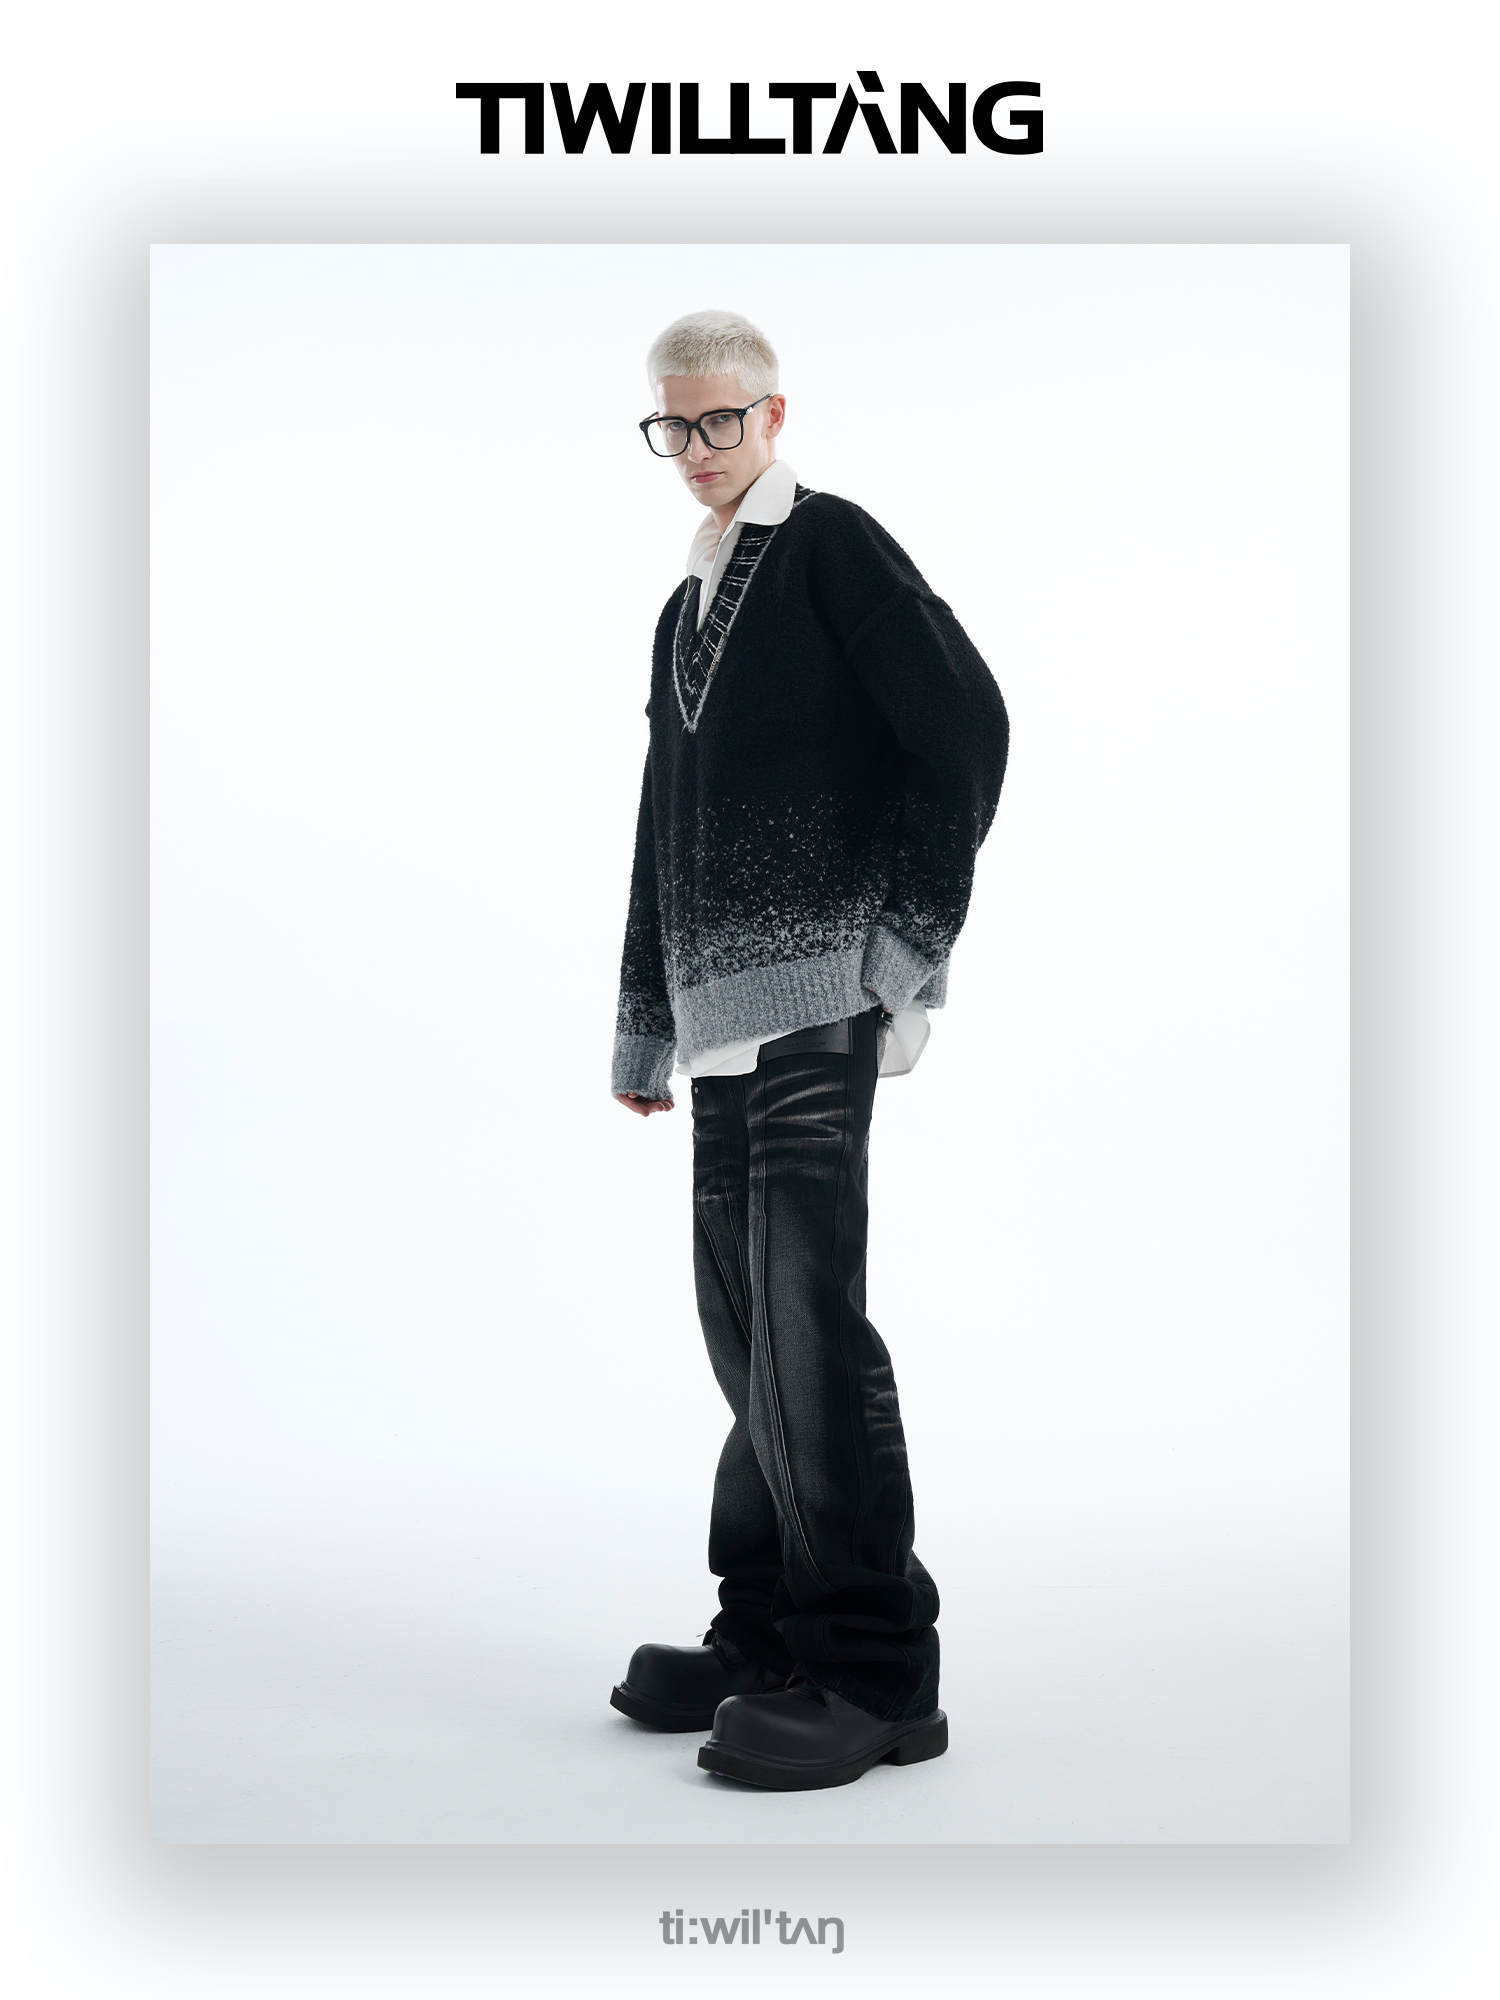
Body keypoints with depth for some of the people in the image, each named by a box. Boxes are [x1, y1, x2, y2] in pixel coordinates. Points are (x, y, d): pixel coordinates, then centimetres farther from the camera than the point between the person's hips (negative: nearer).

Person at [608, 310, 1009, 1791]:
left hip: (820, 999, -8)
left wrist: (905, 938, -11)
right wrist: (648, 1027, 23)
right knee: (745, 1325, 8)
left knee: (805, 1310, -14)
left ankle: (875, 1672, -8)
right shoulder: (686, 608, 24)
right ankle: (768, 1633, 17)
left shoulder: (829, 544, 2)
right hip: (725, 1016, 8)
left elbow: (966, 727, -8)